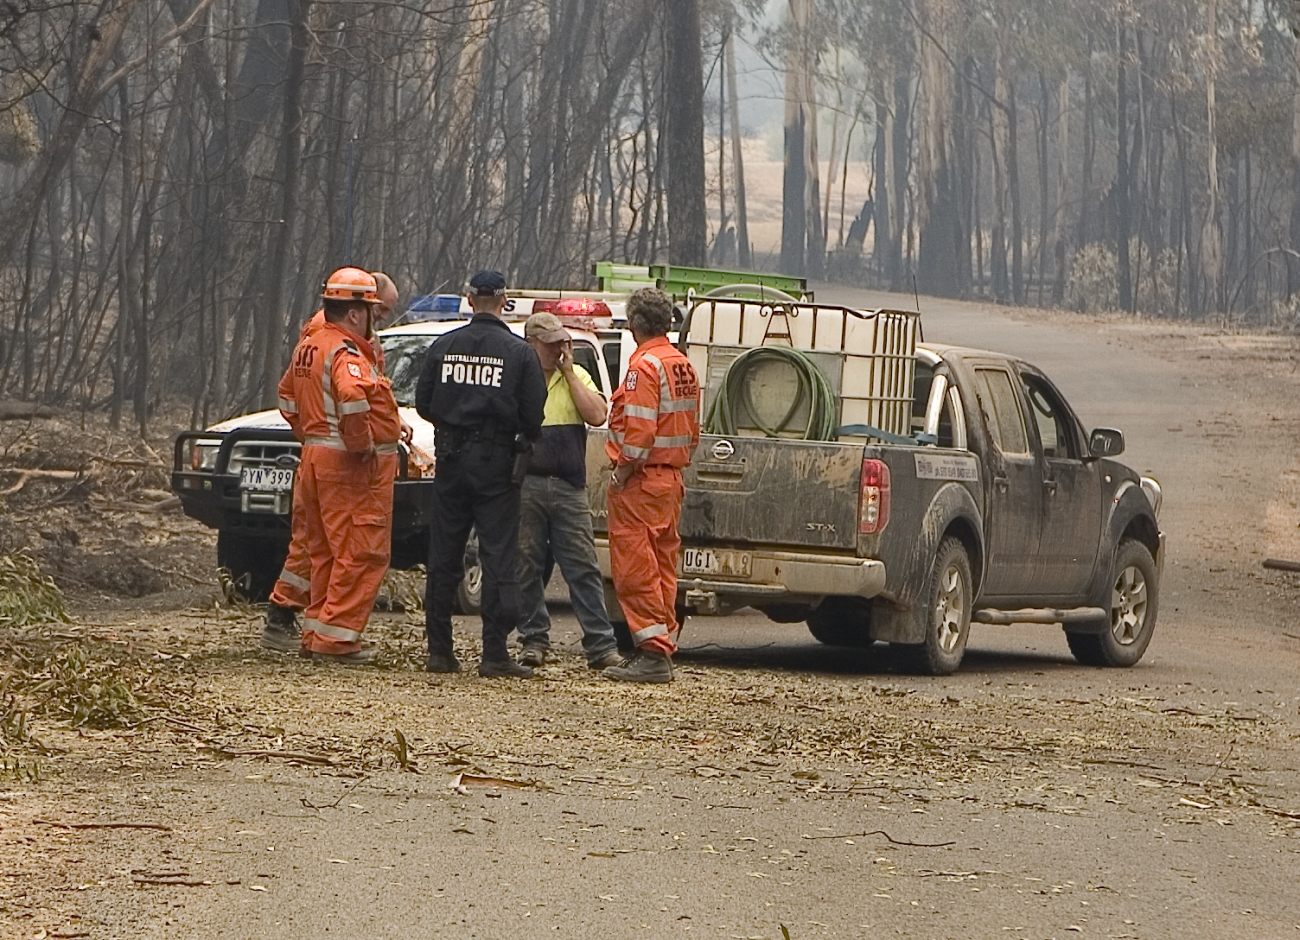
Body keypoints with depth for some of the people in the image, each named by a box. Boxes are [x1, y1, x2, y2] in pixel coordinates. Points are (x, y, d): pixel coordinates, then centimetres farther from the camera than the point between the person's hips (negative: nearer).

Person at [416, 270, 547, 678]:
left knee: (444, 556, 9)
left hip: (451, 459, 3)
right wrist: (521, 439, 17)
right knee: (499, 559, -1)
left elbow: (423, 404, 6)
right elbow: (533, 417, -5)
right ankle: (495, 653, -6)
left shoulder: (443, 347, 1)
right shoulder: (519, 353, -6)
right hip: (496, 461, -3)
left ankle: (439, 650, 10)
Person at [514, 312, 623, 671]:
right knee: (527, 567, 4)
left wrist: (568, 373, -1)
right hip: (526, 485, -1)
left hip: (569, 487, 1)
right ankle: (534, 641, 13)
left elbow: (597, 416, -2)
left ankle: (601, 645, -3)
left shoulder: (577, 376, 13)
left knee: (583, 567, -2)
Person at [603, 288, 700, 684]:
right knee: (662, 567, 12)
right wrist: (677, 462, 19)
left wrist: (621, 473, -14)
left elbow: (638, 431, -22)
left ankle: (653, 654, -11)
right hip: (671, 479, 9)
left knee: (635, 569, -7)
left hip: (641, 480, -9)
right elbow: (691, 431, 17)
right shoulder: (683, 365, 13)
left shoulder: (645, 365, -15)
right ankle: (661, 648, 14)